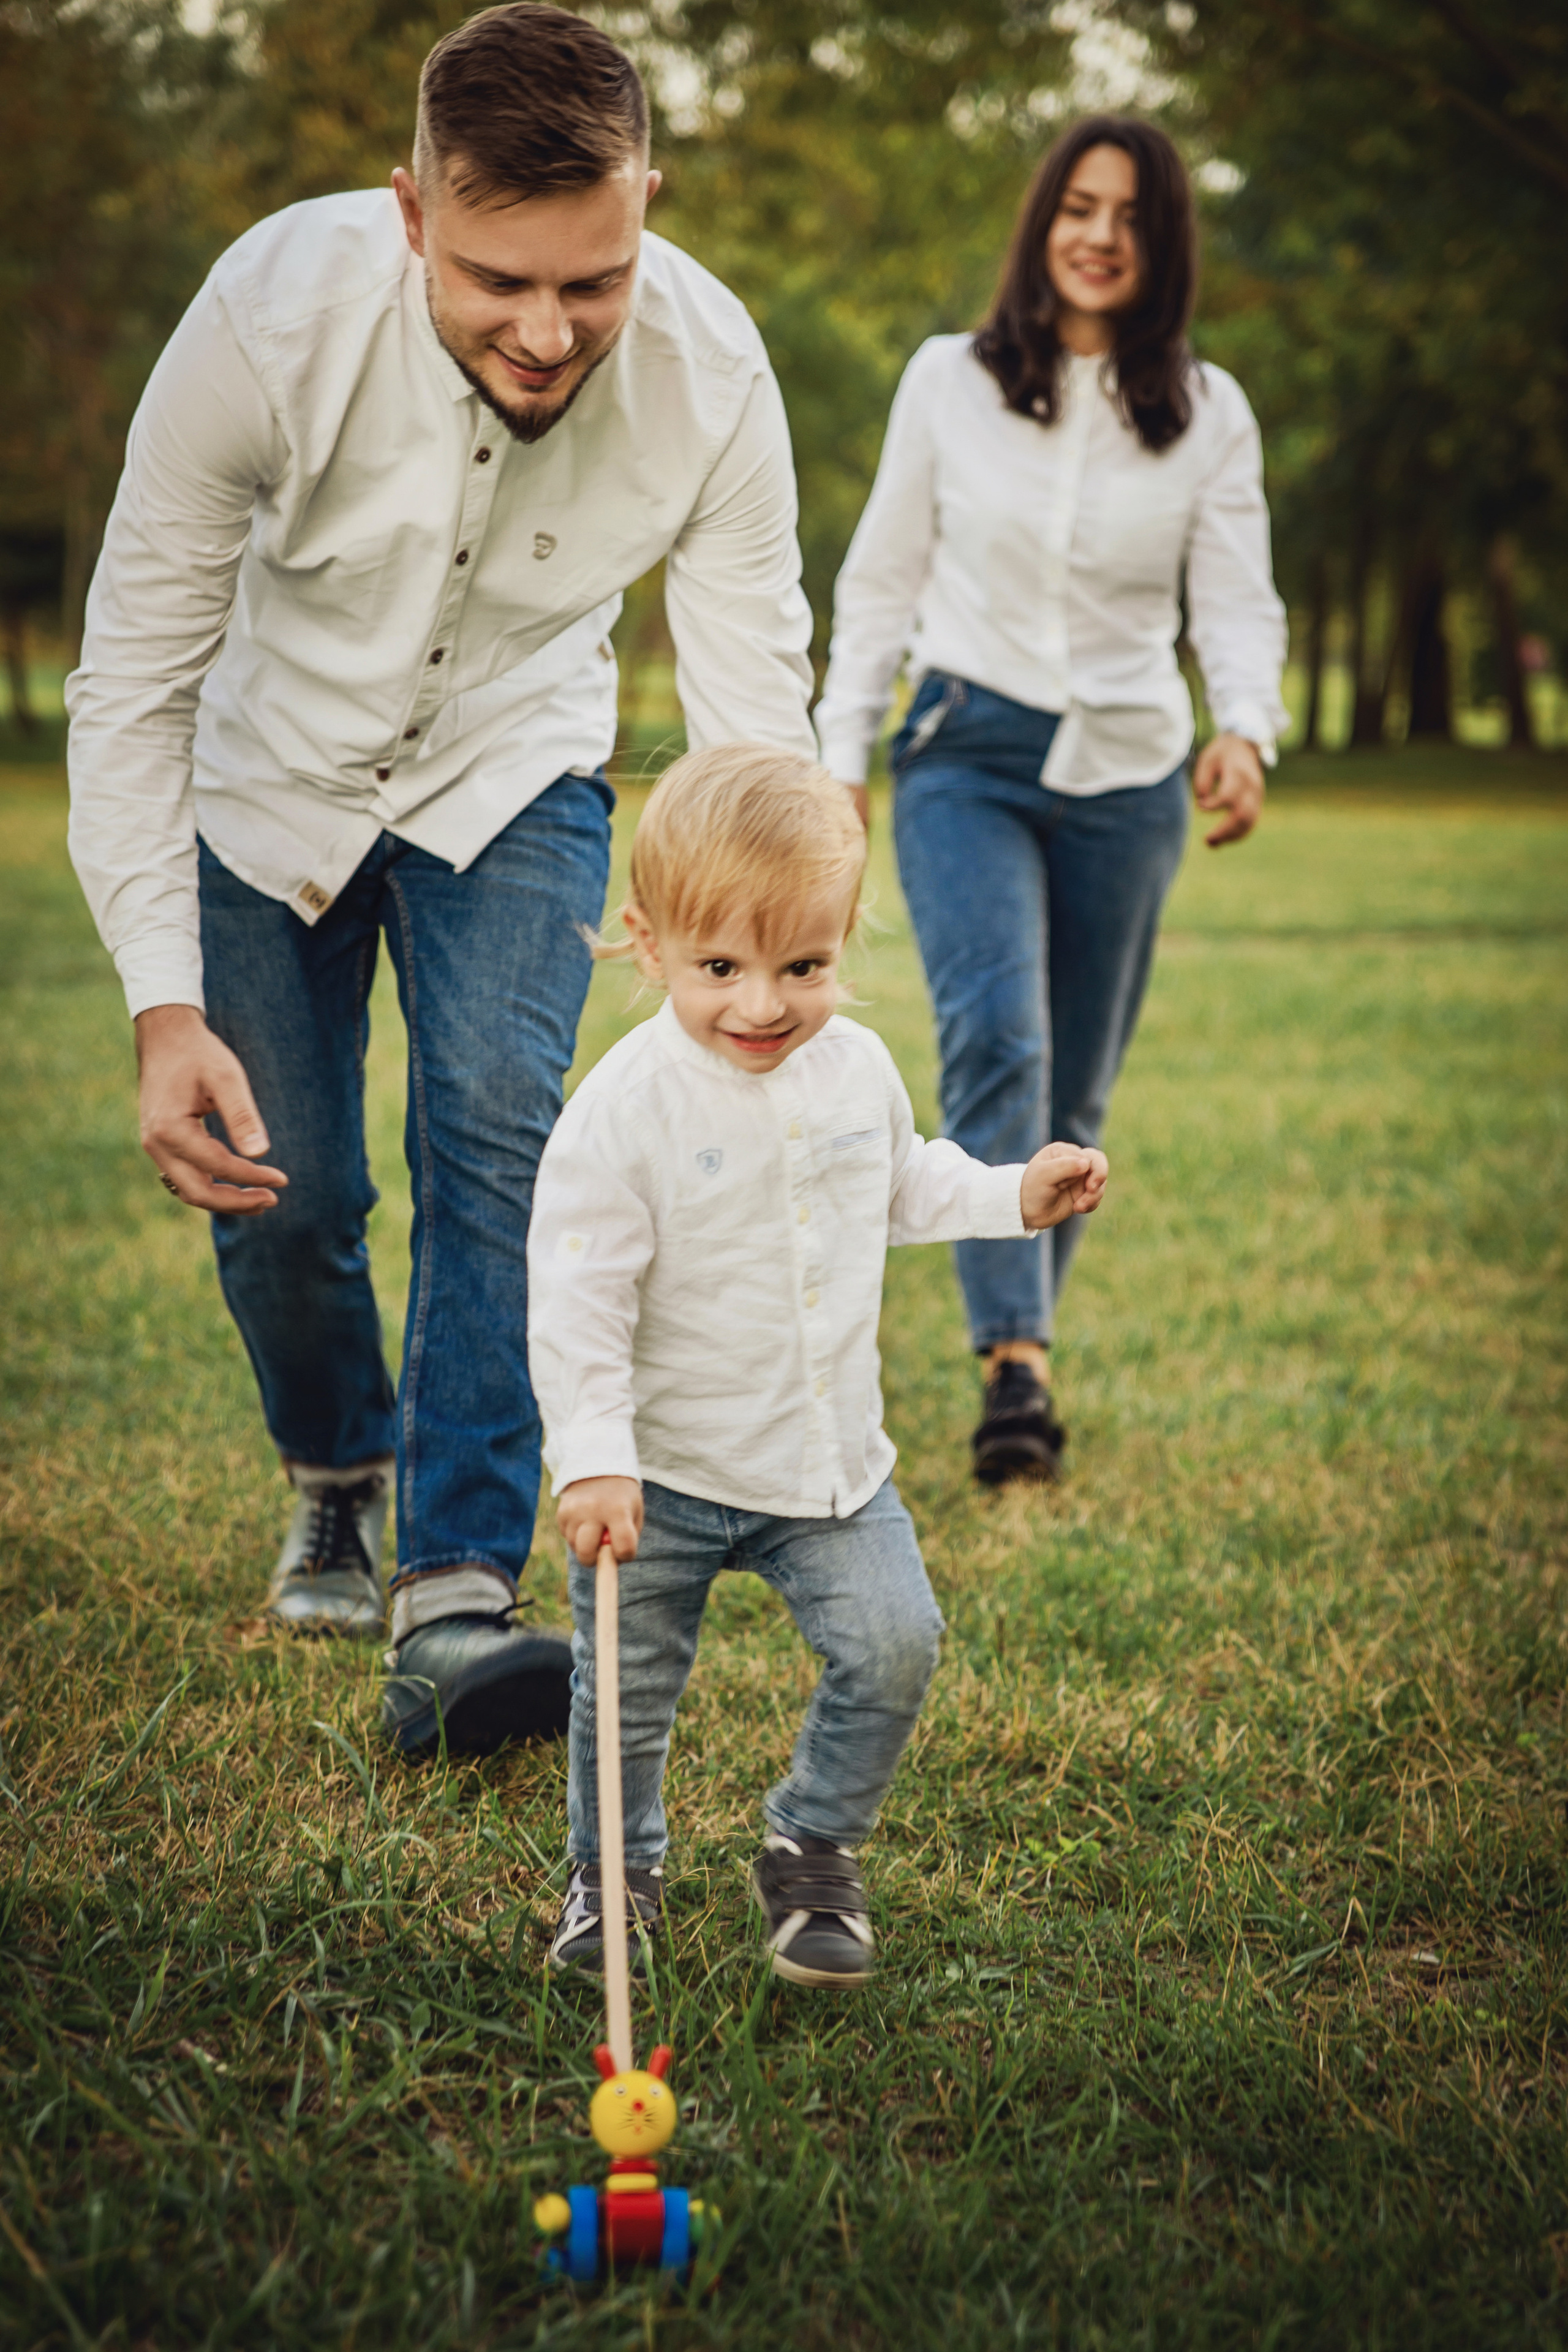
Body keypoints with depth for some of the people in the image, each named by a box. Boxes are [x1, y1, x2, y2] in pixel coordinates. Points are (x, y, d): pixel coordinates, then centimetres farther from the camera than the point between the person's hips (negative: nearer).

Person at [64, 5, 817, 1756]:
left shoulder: (711, 378, -30)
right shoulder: (271, 316, -34)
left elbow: (758, 726, -23)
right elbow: (134, 679, -25)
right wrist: (165, 1007, -32)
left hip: (511, 774, 0)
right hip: (269, 775, 0)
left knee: (495, 1139, -19)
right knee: (275, 1194, 2)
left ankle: (458, 1601, -16)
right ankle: (337, 1478, 33)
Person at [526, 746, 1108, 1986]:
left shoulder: (858, 1067, -2)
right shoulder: (626, 1106, -19)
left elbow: (903, 1185, 20)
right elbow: (575, 1299, -18)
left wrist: (1015, 1196, 9)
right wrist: (593, 1461, -21)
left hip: (833, 1461, 4)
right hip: (664, 1470, -4)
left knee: (894, 1647, -6)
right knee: (628, 1687, 6)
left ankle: (815, 1847, 17)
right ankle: (615, 1866, 33)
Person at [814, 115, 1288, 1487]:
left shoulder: (1209, 413, 4)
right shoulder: (948, 381, 2)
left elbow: (1238, 602, -1)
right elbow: (883, 580, 7)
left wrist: (1247, 733, -21)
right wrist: (841, 761, 3)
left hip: (1127, 773, 2)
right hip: (969, 754, -2)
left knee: (1075, 1091, 6)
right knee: (995, 1040, -21)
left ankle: (1024, 1340, 22)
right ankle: (1016, 1366, -29)